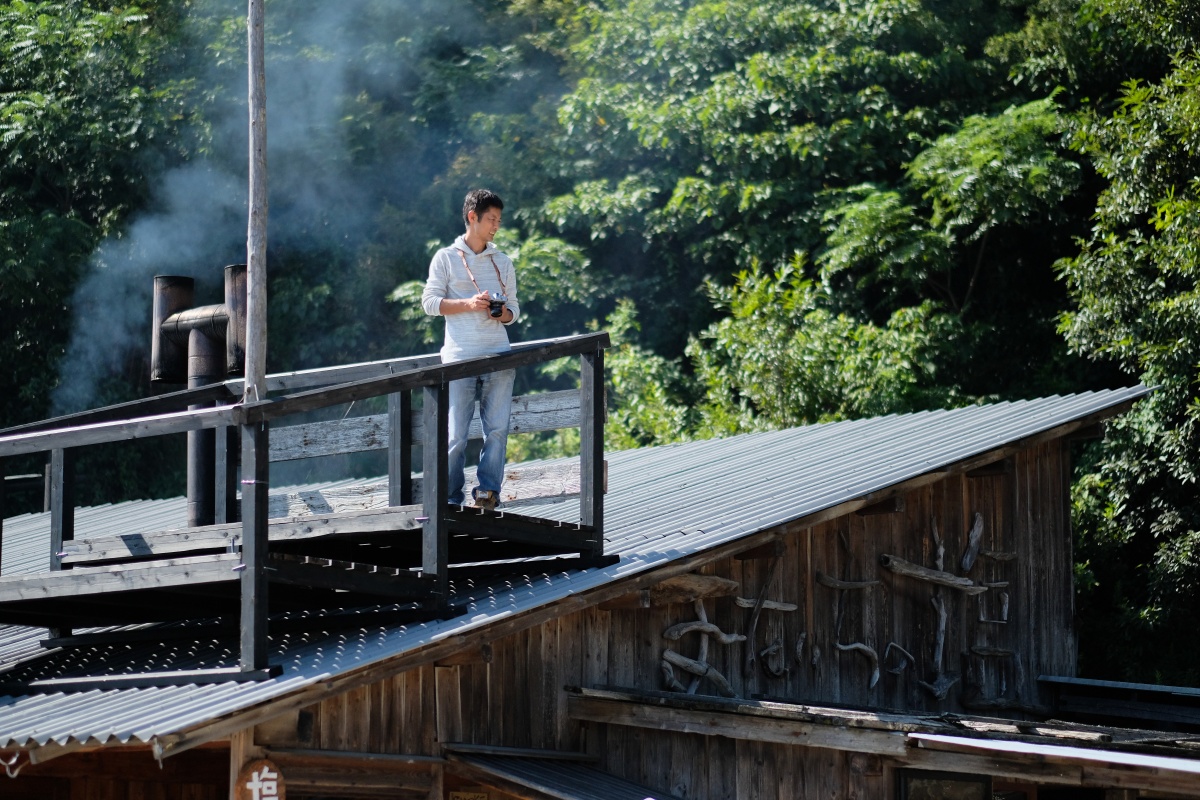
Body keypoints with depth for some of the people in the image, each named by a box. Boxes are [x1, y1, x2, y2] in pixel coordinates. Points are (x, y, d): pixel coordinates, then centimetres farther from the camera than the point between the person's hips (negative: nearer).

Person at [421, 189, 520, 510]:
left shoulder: (503, 262, 18)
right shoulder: (446, 258, 7)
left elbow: (514, 308, 19)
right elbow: (430, 301, 0)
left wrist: (504, 313, -4)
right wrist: (468, 304, -12)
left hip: (498, 356, 4)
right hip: (460, 357, -4)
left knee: (497, 429, -4)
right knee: (456, 434, -6)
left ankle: (488, 491, 0)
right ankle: (450, 497, 1)